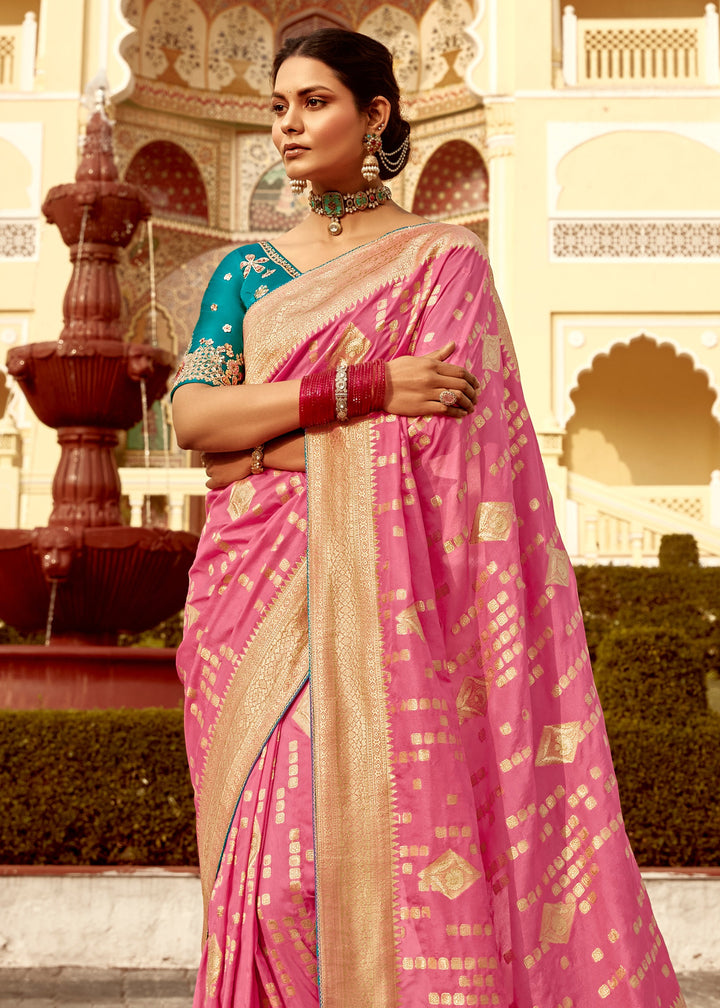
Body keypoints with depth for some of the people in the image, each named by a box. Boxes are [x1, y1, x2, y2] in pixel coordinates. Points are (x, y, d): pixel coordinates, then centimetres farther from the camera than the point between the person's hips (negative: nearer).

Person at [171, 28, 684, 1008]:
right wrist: (358, 389, -12)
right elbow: (190, 415, -1)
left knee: (381, 834, -7)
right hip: (250, 596, 4)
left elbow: (426, 450, -9)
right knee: (268, 850, 4)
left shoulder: (444, 260, 3)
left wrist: (255, 445, -8)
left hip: (373, 594, -4)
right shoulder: (247, 269, 15)